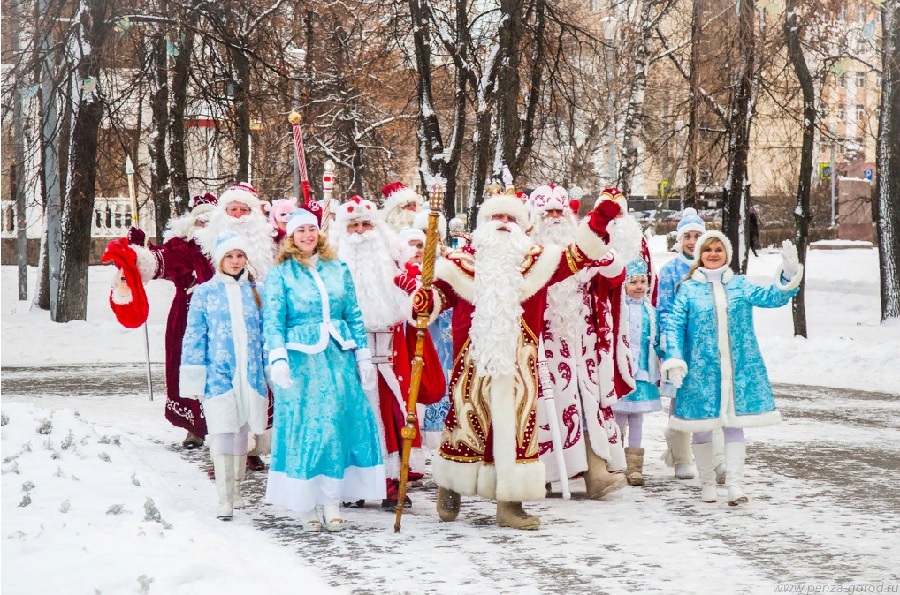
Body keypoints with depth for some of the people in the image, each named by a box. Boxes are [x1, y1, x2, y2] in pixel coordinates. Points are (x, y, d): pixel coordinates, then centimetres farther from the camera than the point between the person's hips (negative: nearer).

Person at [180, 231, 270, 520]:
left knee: (242, 434, 11)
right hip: (218, 375, -3)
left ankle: (236, 491, 25)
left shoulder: (256, 292, 11)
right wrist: (194, 378, -3)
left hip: (250, 375, 3)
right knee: (221, 435, -9)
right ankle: (225, 500, -8)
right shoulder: (205, 292, 4)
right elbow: (195, 335, 2)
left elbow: (266, 334, 13)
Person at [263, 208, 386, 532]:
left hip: (338, 359, 3)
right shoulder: (280, 274, 3)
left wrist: (364, 356, 8)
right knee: (303, 429, -2)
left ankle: (333, 502, 4)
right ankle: (306, 505, 5)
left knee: (339, 425, -2)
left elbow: (354, 316, 13)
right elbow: (273, 320, -5)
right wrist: (278, 359, -19)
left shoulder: (338, 270, 12)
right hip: (300, 360, -3)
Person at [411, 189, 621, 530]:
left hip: (518, 364, 2)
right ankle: (449, 488, 26)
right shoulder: (462, 260, 5)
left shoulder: (537, 260, 11)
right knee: (468, 419, 5)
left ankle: (509, 503, 7)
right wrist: (424, 301, -21)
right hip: (473, 361, -2)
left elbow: (577, 256, 8)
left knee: (515, 424, 1)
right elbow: (441, 290, 2)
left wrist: (599, 220, -2)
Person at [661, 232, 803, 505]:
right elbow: (674, 325, -2)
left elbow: (771, 297, -3)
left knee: (734, 423, 0)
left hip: (738, 368, 1)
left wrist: (789, 274, -20)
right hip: (701, 369, -1)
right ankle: (707, 483, 20)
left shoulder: (740, 285, 8)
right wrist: (674, 360, -14)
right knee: (702, 425, 6)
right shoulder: (688, 289, 2)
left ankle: (735, 484, 1)